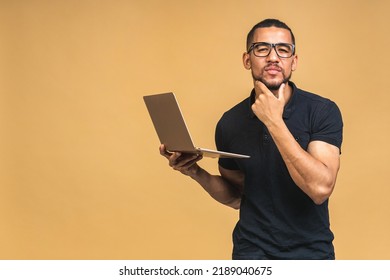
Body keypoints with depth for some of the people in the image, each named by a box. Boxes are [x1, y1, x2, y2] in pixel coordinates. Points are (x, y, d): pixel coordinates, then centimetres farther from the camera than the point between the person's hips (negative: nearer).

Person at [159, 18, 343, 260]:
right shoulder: (230, 123, -2)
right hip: (253, 250, 1)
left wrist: (274, 122, -23)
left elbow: (320, 188, -23)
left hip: (312, 250, -1)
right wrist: (197, 173, -8)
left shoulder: (323, 111, -11)